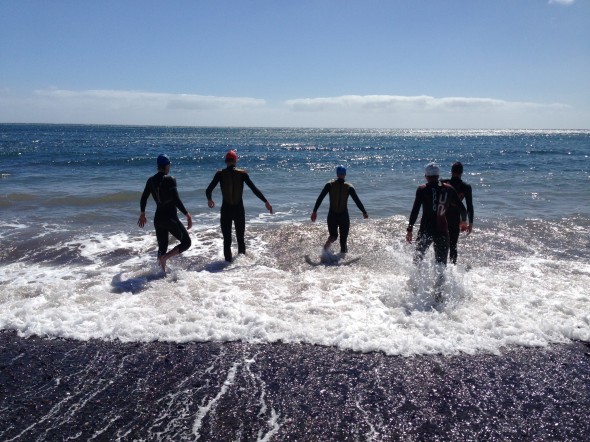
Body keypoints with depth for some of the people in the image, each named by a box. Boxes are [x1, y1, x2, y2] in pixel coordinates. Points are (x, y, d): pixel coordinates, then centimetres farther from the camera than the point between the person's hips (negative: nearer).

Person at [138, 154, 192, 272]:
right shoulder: (170, 180, -14)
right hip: (171, 218, -7)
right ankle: (164, 258, -11)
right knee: (186, 242, 6)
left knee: (162, 247, 18)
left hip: (158, 219, 7)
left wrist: (142, 214, 26)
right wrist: (187, 214, -15)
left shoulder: (151, 180, 5)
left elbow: (143, 198, 13)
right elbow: (176, 200, -21)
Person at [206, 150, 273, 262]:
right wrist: (266, 202, -1)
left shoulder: (220, 174, -4)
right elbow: (254, 189, -7)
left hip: (226, 210, 0)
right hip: (239, 210, 1)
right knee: (240, 239, 16)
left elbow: (208, 190, -3)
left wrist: (209, 200, 18)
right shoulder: (242, 173, -4)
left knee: (227, 240, 10)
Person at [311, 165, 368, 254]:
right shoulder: (349, 187, -6)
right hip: (344, 217, -1)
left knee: (333, 235, 19)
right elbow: (357, 201, -5)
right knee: (343, 240, 13)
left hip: (332, 216, 1)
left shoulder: (330, 185, -4)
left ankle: (327, 243, -14)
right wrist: (364, 212, 8)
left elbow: (320, 198, -8)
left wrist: (314, 211, -3)